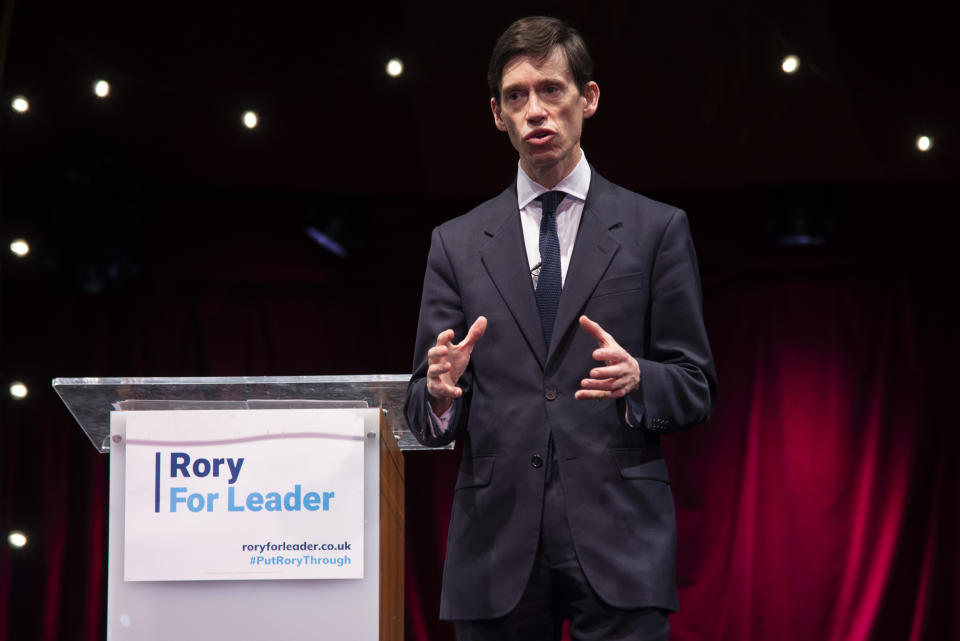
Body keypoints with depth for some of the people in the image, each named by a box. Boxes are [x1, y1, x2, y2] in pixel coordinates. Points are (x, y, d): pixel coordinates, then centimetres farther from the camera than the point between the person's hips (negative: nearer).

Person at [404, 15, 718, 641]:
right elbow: (425, 414, 10)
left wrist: (636, 379, -16)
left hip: (618, 539, -2)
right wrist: (439, 392, -14)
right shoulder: (457, 243, 12)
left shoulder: (657, 229, 8)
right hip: (497, 542, 2)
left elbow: (697, 389, 6)